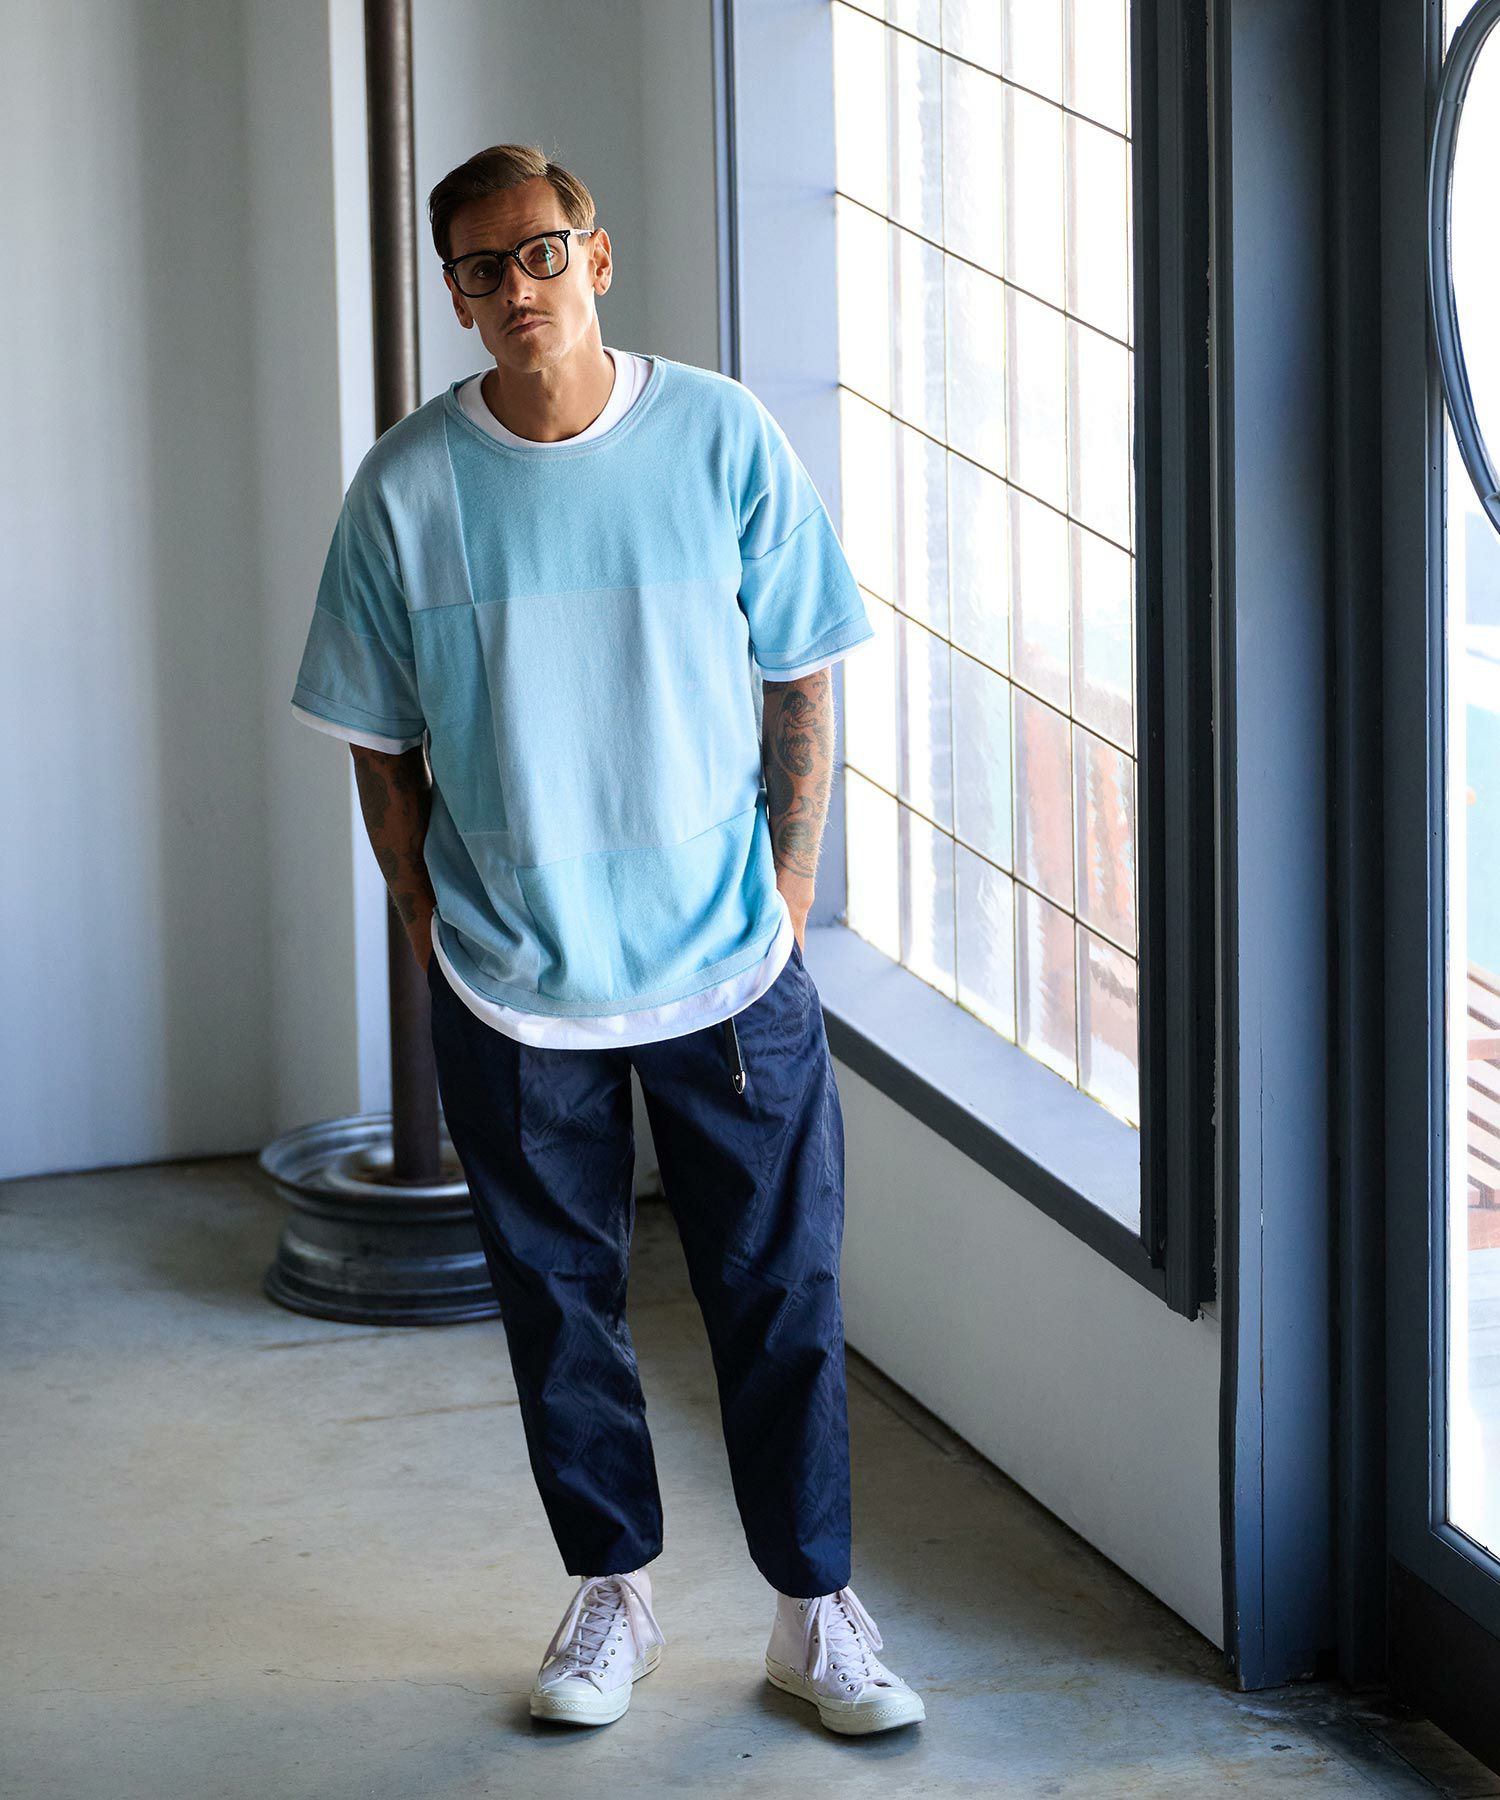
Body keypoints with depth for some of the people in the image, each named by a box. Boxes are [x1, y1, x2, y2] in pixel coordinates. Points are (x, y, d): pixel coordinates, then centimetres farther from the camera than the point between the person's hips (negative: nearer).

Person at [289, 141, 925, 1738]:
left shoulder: (721, 437, -6)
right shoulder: (406, 488, -7)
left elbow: (801, 679, 2)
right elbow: (380, 742, 2)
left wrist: (788, 893, -1)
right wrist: (432, 931, -1)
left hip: (726, 962, 0)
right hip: (511, 984, 0)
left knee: (780, 1293, 5)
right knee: (557, 1303, 11)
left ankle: (815, 1612, 18)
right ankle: (611, 1596, 29)